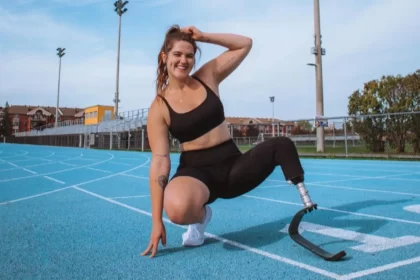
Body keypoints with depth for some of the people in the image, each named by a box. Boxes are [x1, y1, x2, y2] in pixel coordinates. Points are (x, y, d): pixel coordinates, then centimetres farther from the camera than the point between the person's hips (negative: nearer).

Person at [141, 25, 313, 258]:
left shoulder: (207, 77, 3)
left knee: (281, 144, -19)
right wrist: (157, 221, -16)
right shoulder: (159, 108, -6)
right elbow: (159, 161, -13)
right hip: (196, 170, -3)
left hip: (233, 165, 3)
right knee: (177, 208, -36)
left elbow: (245, 44, 9)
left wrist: (203, 36, -2)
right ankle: (200, 215, 1)